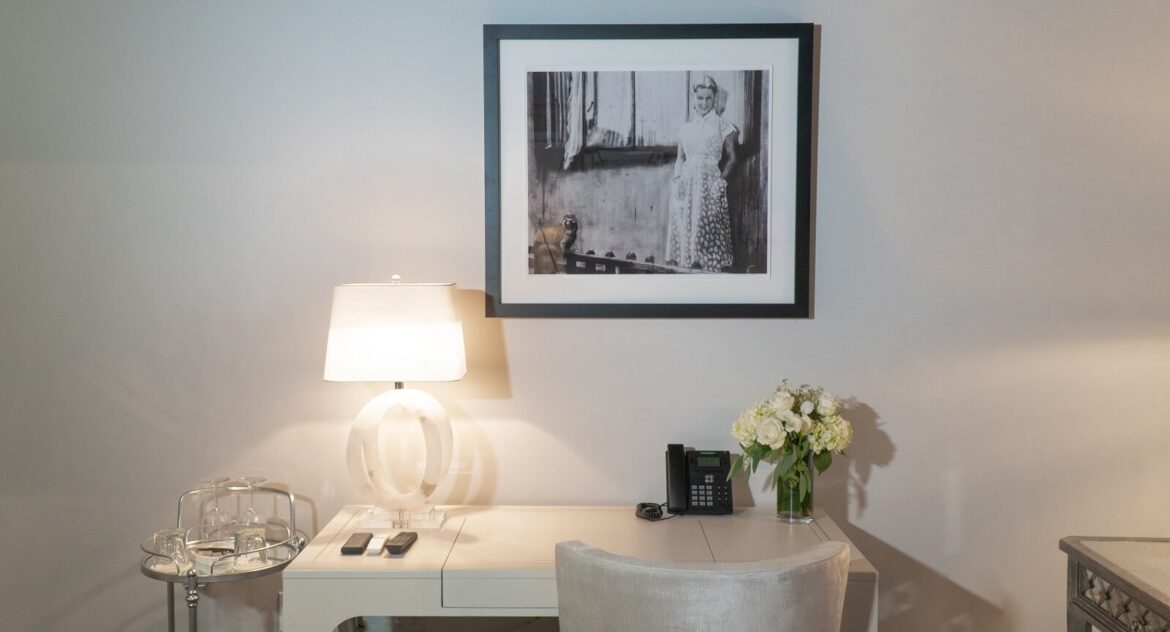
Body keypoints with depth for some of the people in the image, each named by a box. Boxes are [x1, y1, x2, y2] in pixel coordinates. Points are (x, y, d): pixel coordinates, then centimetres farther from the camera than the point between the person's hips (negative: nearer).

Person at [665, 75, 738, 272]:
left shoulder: (723, 126, 4)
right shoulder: (685, 128, 15)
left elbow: (731, 157, 2)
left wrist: (721, 179, -10)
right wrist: (676, 178, 2)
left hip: (710, 183, -4)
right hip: (686, 184, 4)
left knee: (707, 225, -11)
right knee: (683, 226, 0)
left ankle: (711, 268, -8)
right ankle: (687, 264, 7)